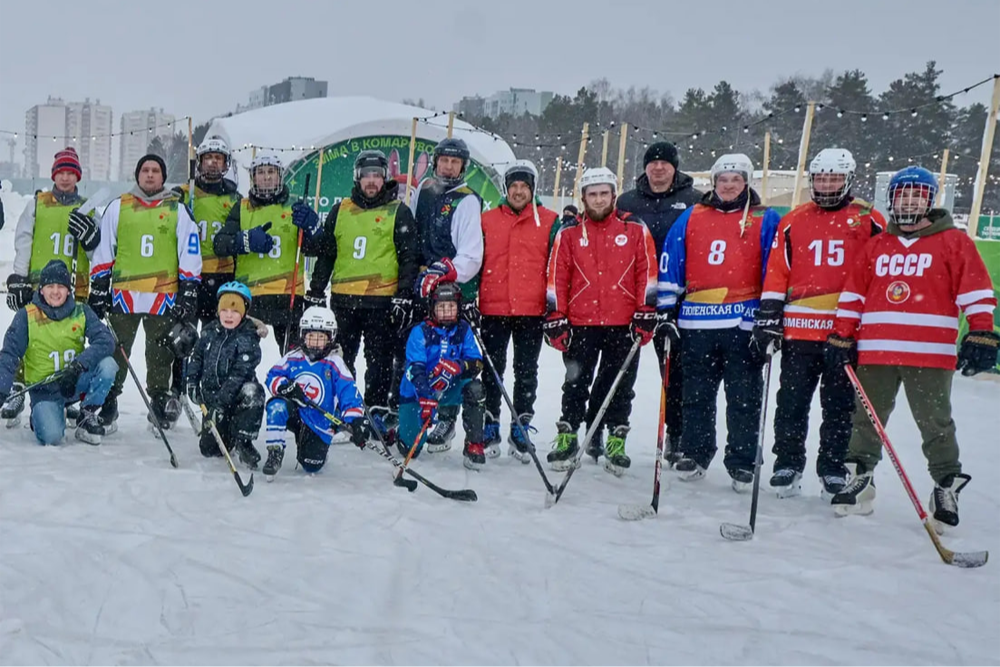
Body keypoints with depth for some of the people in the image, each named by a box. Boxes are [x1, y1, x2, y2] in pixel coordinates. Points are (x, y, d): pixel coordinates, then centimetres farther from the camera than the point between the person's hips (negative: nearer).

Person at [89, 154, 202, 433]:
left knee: (160, 354, 9)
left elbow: (190, 253, 4)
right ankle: (106, 405, 14)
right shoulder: (118, 207, 8)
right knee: (115, 352, 5)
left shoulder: (178, 209, 6)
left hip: (164, 296, -1)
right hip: (123, 294, 1)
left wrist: (189, 292, -1)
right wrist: (98, 289, 4)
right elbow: (103, 251, 9)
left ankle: (161, 402, 21)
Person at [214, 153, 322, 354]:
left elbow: (313, 249, 2)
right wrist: (245, 240, -18)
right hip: (248, 295, 1)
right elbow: (219, 244, 1)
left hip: (288, 295, 0)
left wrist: (311, 226, -17)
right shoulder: (241, 209, 10)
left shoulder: (295, 209, 9)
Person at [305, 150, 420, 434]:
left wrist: (404, 297, -9)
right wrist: (315, 292, 12)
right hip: (343, 298, 3)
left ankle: (377, 411, 12)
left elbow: (410, 257, -1)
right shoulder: (340, 211, 12)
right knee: (339, 359, 9)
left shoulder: (398, 212, 3)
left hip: (383, 300, -3)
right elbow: (325, 254, 16)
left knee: (379, 360, 2)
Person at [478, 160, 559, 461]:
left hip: (532, 311, -1)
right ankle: (490, 428, 18)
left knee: (526, 371, 7)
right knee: (492, 370, 8)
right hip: (493, 309, 1)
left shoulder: (549, 221, 4)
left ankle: (521, 429, 18)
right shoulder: (487, 220, 8)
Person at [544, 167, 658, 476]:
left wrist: (645, 314, -2)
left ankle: (616, 441, 18)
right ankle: (567, 438, 15)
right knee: (575, 384, 4)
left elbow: (647, 275, 4)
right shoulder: (568, 234, 7)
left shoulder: (636, 231, 6)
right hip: (580, 324, 0)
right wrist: (555, 319, -1)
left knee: (620, 387, 7)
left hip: (624, 325, 0)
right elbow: (556, 279, 5)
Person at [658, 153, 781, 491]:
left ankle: (742, 463, 14)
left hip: (744, 323, -2)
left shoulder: (765, 220, 5)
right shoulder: (691, 218, 11)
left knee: (743, 397, 4)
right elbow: (670, 264, 11)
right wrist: (667, 308, 5)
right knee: (696, 394, 11)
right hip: (696, 323, 2)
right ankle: (694, 453, 25)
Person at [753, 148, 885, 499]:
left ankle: (834, 469, 20)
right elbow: (776, 272, 8)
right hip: (799, 329, 1)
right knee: (791, 402, 5)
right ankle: (787, 464, 17)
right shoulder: (794, 221, 10)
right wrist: (768, 314, 0)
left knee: (840, 405, 8)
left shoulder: (869, 220, 5)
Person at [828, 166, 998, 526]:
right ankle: (860, 479, 22)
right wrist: (842, 336, 8)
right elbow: (853, 293, 11)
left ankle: (947, 486, 17)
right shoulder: (876, 246, 12)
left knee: (935, 425, 4)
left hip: (930, 353, -3)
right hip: (875, 351, 4)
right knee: (867, 420, 11)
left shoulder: (953, 241, 2)